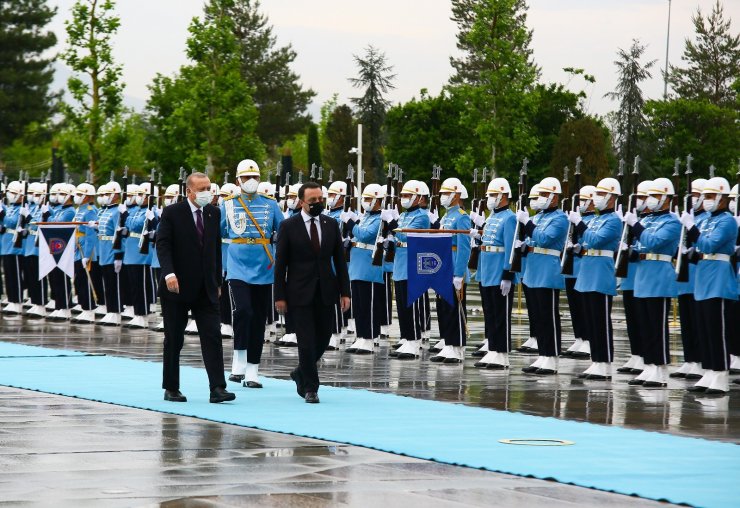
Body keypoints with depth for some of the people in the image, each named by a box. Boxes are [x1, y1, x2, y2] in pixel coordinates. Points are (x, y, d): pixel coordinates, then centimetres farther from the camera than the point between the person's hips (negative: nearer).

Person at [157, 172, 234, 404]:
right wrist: (169, 273, -28)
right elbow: (162, 245, -13)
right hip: (177, 287, -4)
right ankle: (171, 388, 15)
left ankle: (217, 388, -12)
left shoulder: (214, 213, 8)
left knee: (212, 336, -7)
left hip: (206, 289, 4)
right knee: (174, 339, 5)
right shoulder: (172, 213, -6)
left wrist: (217, 280, 14)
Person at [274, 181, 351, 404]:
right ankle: (310, 387, 4)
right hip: (300, 292, -4)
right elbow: (280, 263, -3)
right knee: (307, 341, -6)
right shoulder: (289, 226, -3)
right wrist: (280, 296, -7)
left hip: (325, 292, 4)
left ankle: (301, 373, 33)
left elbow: (340, 260, 9)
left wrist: (344, 291, 3)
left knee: (323, 338, 9)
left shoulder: (331, 224, 7)